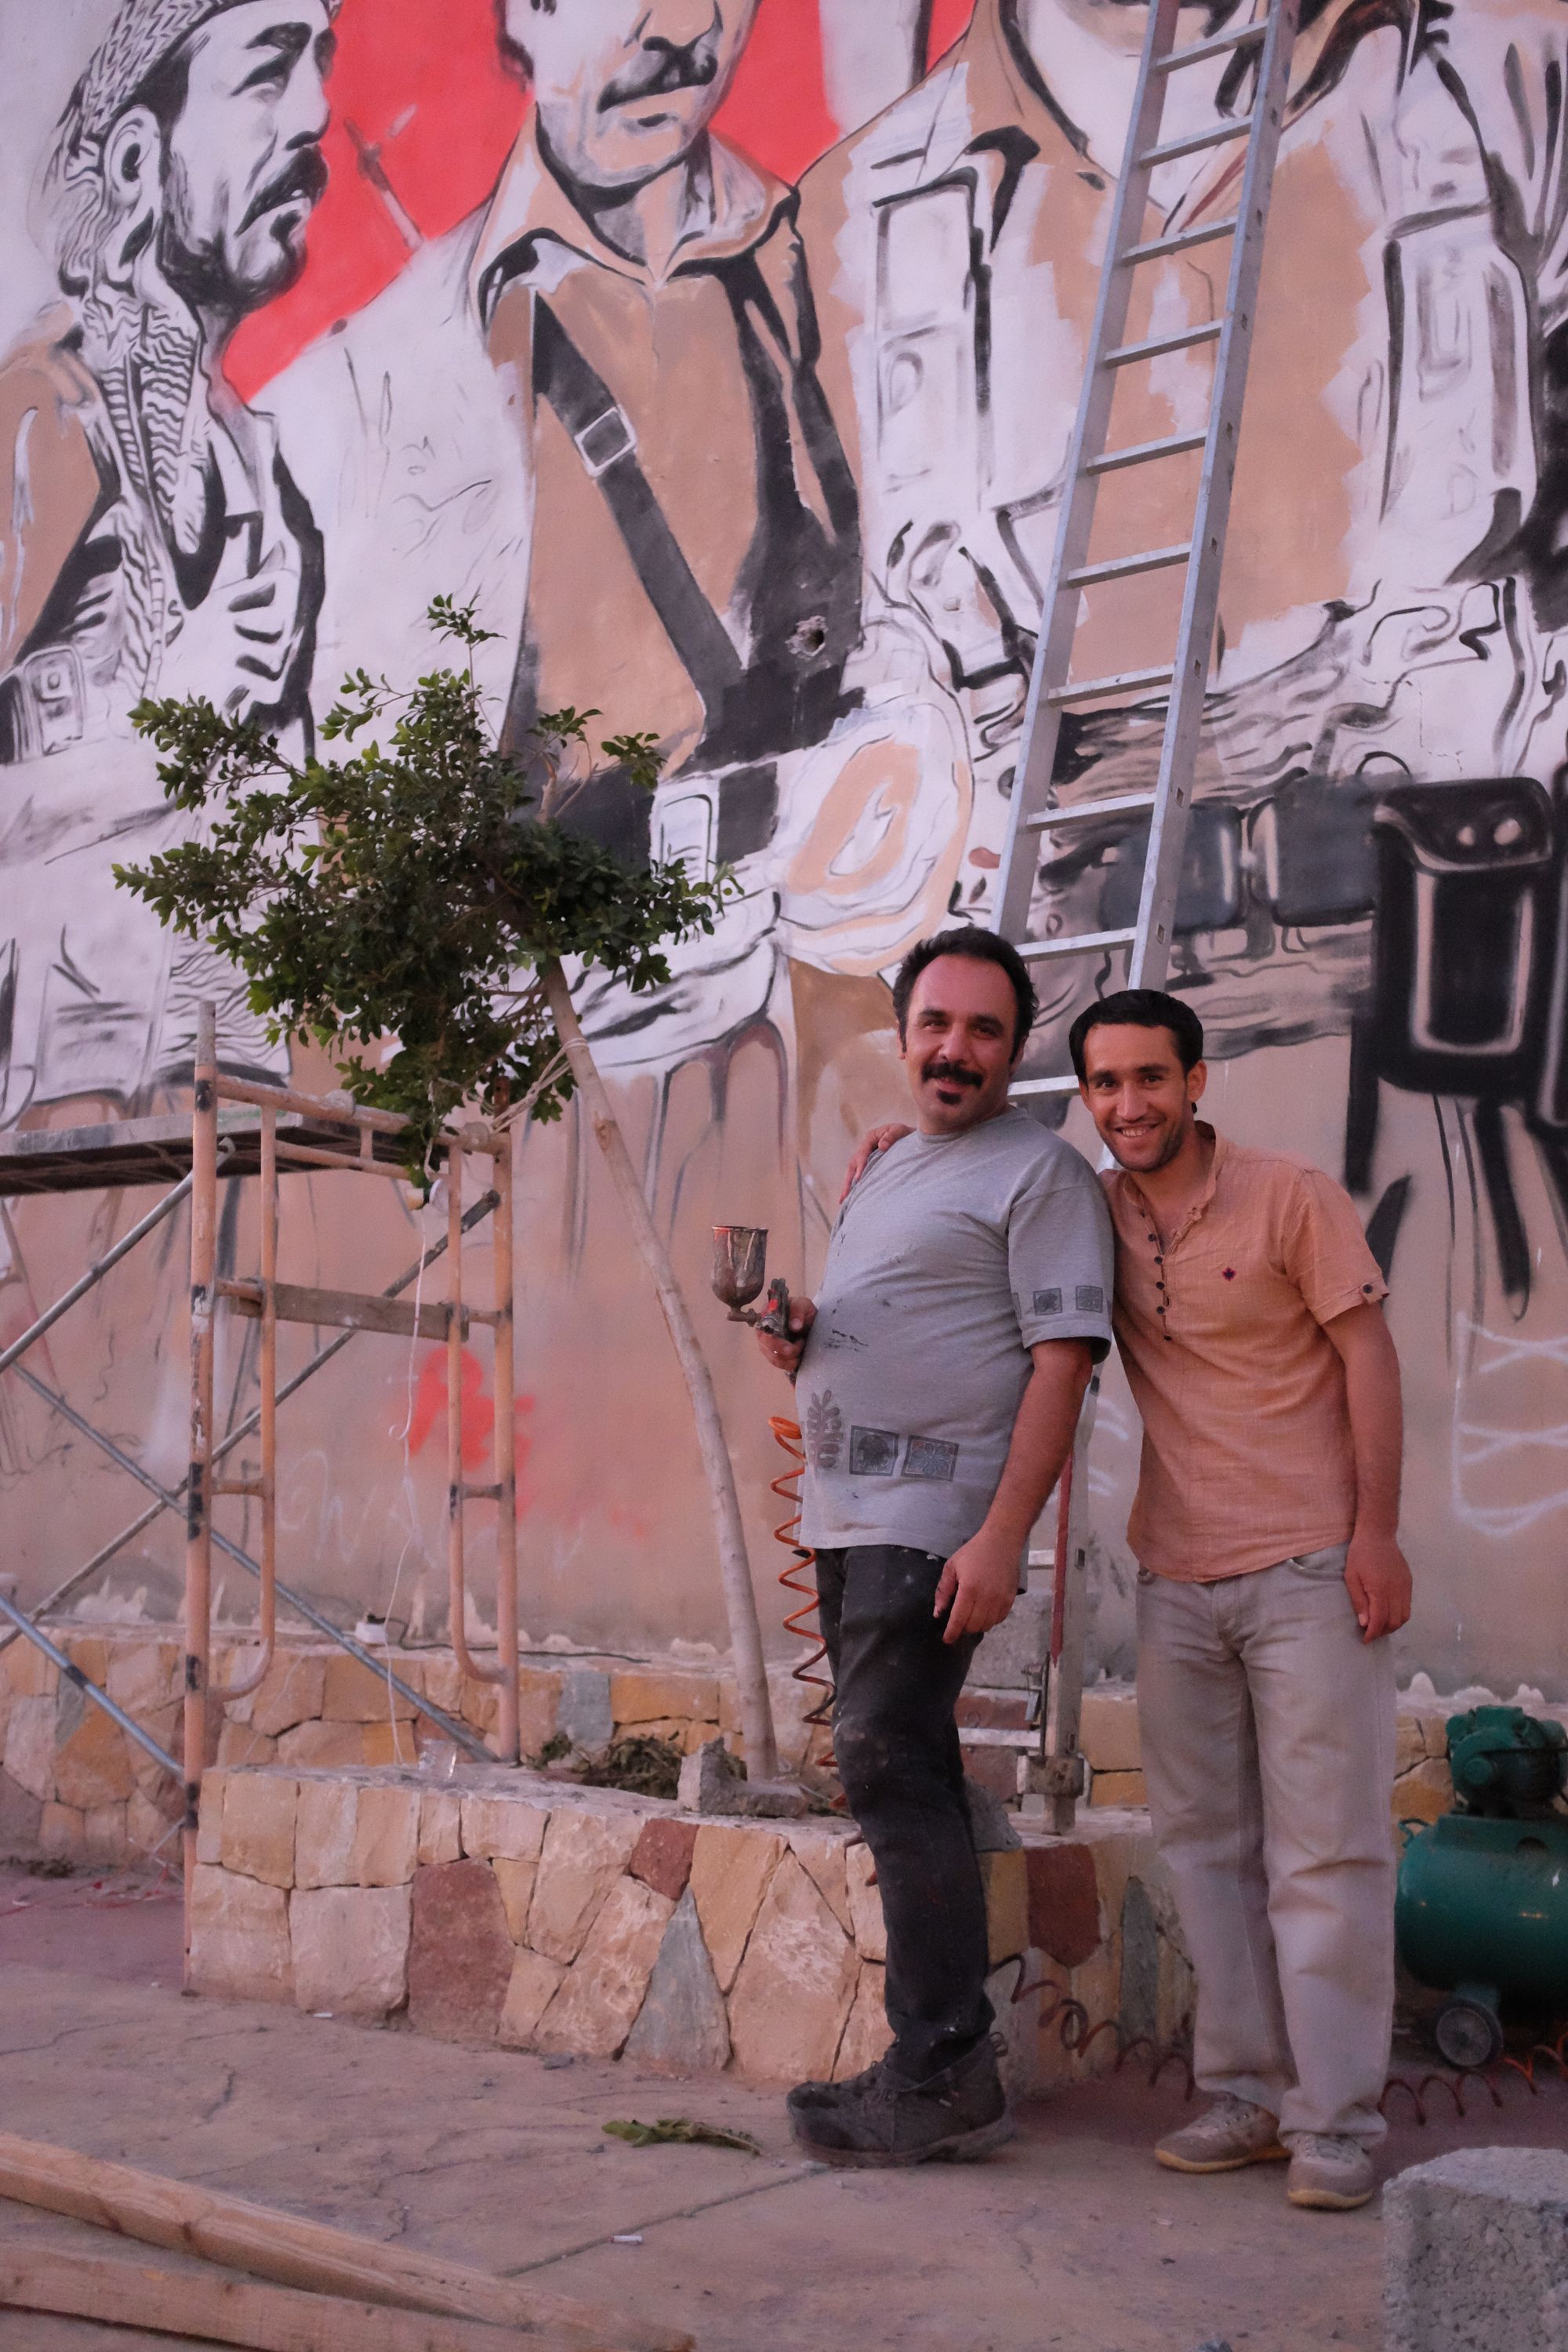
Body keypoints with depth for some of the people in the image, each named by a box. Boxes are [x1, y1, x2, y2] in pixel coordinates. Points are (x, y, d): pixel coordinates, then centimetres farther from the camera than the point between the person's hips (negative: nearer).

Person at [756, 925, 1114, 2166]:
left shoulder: (1040, 1170, -4)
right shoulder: (888, 1172, 22)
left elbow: (1061, 1362, -12)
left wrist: (1000, 1539, -21)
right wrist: (798, 1334, 7)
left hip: (937, 1512, -9)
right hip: (847, 1510, 9)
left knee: (889, 1762, -13)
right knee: (898, 1773, 9)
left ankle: (943, 2075, -7)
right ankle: (938, 2061, 16)